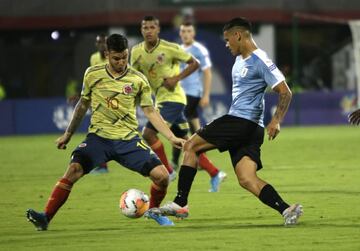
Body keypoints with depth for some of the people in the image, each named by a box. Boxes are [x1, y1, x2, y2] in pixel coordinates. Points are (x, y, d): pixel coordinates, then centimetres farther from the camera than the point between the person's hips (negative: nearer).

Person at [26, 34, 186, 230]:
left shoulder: (138, 80, 0)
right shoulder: (93, 74, 2)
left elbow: (150, 112, 5)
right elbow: (83, 104, 16)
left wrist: (171, 137, -3)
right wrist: (68, 134, 21)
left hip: (128, 139, 1)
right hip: (99, 136, -1)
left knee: (162, 175, -12)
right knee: (74, 170, -26)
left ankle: (153, 211, 19)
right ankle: (45, 218, -22)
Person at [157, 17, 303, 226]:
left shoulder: (261, 61, -9)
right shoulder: (240, 60, 19)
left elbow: (285, 93, -14)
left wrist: (276, 121, -26)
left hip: (243, 121, -9)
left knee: (191, 146, -4)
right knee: (247, 180, -4)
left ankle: (180, 204, -5)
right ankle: (286, 210, -17)